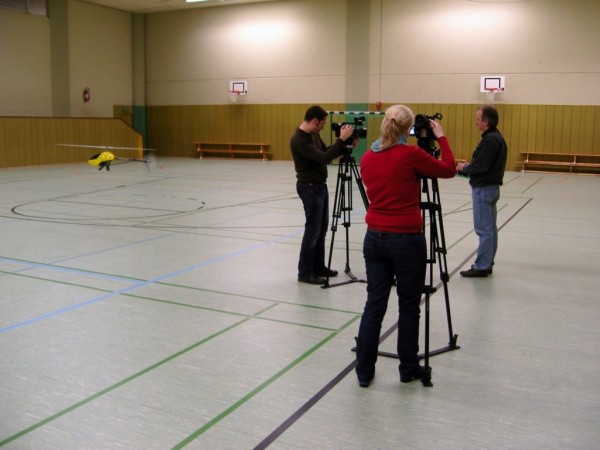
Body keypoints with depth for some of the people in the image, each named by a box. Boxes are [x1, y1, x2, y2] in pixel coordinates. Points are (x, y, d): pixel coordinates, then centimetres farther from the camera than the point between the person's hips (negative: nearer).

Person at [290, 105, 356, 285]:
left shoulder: (313, 134, 7)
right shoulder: (298, 140, -22)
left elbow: (327, 152, 15)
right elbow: (323, 158, -27)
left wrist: (346, 145, 1)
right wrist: (341, 139, -24)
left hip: (320, 185, 9)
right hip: (309, 187, -9)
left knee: (321, 229, 13)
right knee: (313, 230, -5)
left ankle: (318, 267, 23)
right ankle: (305, 273, 4)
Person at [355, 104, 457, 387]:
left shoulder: (367, 157, 4)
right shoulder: (410, 154, -12)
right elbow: (448, 170, 1)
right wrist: (440, 137, 13)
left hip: (374, 237, 5)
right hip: (406, 240, -5)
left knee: (374, 304, 10)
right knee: (409, 307, 10)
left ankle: (364, 371, 14)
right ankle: (408, 369, 23)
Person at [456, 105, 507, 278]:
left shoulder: (490, 140, -18)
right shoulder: (497, 138, 13)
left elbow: (481, 166, -23)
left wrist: (464, 168, -7)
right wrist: (469, 167, 8)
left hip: (484, 189, -10)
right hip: (491, 186, 10)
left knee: (484, 229, -6)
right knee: (490, 228, 13)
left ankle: (482, 266, -1)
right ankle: (487, 264, 19)